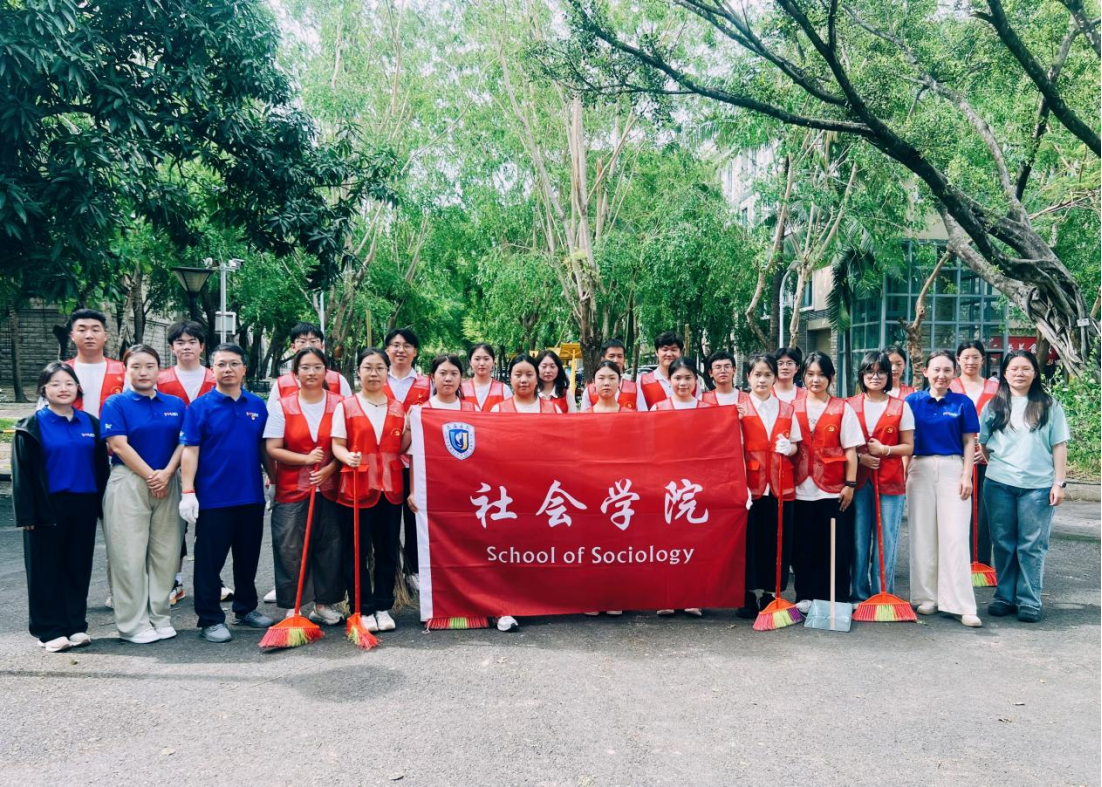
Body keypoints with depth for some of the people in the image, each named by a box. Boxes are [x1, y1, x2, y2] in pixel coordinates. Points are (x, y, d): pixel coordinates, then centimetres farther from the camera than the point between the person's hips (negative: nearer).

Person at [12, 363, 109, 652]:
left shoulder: (90, 423, 9)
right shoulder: (32, 426, -2)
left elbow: (101, 466, 10)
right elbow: (22, 472, -5)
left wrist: (102, 504, 5)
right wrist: (26, 512, -12)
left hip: (83, 506, 4)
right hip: (48, 507, -3)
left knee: (79, 568, 9)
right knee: (47, 570, 3)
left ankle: (76, 626, 19)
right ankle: (50, 630, 12)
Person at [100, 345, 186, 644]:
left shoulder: (176, 404, 9)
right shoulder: (116, 404, -1)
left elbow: (183, 443, 3)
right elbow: (119, 445, -9)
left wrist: (166, 473, -13)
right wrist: (150, 476, -12)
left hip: (167, 485, 3)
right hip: (128, 484, -3)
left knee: (165, 553, 6)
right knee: (130, 555, 0)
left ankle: (159, 617, 18)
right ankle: (133, 624, 8)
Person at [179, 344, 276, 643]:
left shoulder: (257, 406, 7)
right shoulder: (200, 407, -4)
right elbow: (190, 450, -8)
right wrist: (188, 492, -15)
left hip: (251, 497, 4)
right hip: (213, 499, -4)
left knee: (248, 558, 15)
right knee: (210, 561, 4)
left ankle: (246, 609, 31)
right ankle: (210, 619, 15)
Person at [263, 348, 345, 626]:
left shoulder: (339, 404, 3)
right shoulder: (281, 406, 2)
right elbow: (273, 449, -3)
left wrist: (328, 469, -15)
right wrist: (306, 459, -16)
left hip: (329, 488, 1)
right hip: (292, 490, -1)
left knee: (329, 548, 6)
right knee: (290, 550, 1)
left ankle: (324, 604, 19)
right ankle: (292, 607, 13)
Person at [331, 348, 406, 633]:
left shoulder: (398, 408, 10)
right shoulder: (346, 406, 1)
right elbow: (337, 445, -4)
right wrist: (348, 457, -25)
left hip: (390, 489, 3)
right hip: (356, 488, -3)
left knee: (387, 551, 9)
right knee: (356, 553, 2)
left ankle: (383, 607, 21)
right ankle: (364, 610, 13)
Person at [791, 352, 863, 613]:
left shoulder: (843, 409, 2)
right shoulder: (794, 408, 6)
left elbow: (850, 450, 0)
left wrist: (850, 484, -5)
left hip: (835, 490, -2)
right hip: (803, 489, 2)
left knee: (837, 546, 3)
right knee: (804, 545, 7)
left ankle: (836, 599, 14)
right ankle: (806, 596, 18)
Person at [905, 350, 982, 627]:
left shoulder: (963, 403, 3)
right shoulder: (913, 401, 5)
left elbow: (969, 442, 5)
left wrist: (967, 476, -4)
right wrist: (904, 472, 1)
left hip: (952, 469, -1)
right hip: (921, 469, 1)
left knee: (955, 535, -5)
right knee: (923, 535, 5)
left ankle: (963, 605, -2)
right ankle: (926, 596, 15)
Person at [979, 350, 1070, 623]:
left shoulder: (1049, 406, 5)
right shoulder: (994, 406, 9)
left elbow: (1059, 446, 3)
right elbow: (982, 444, 14)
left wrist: (1059, 482, -3)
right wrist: (997, 465, 4)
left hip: (1038, 486, -2)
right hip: (999, 485, 2)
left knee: (1032, 546, 1)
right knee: (1003, 543, 8)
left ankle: (1029, 602, 9)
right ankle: (1005, 597, 17)